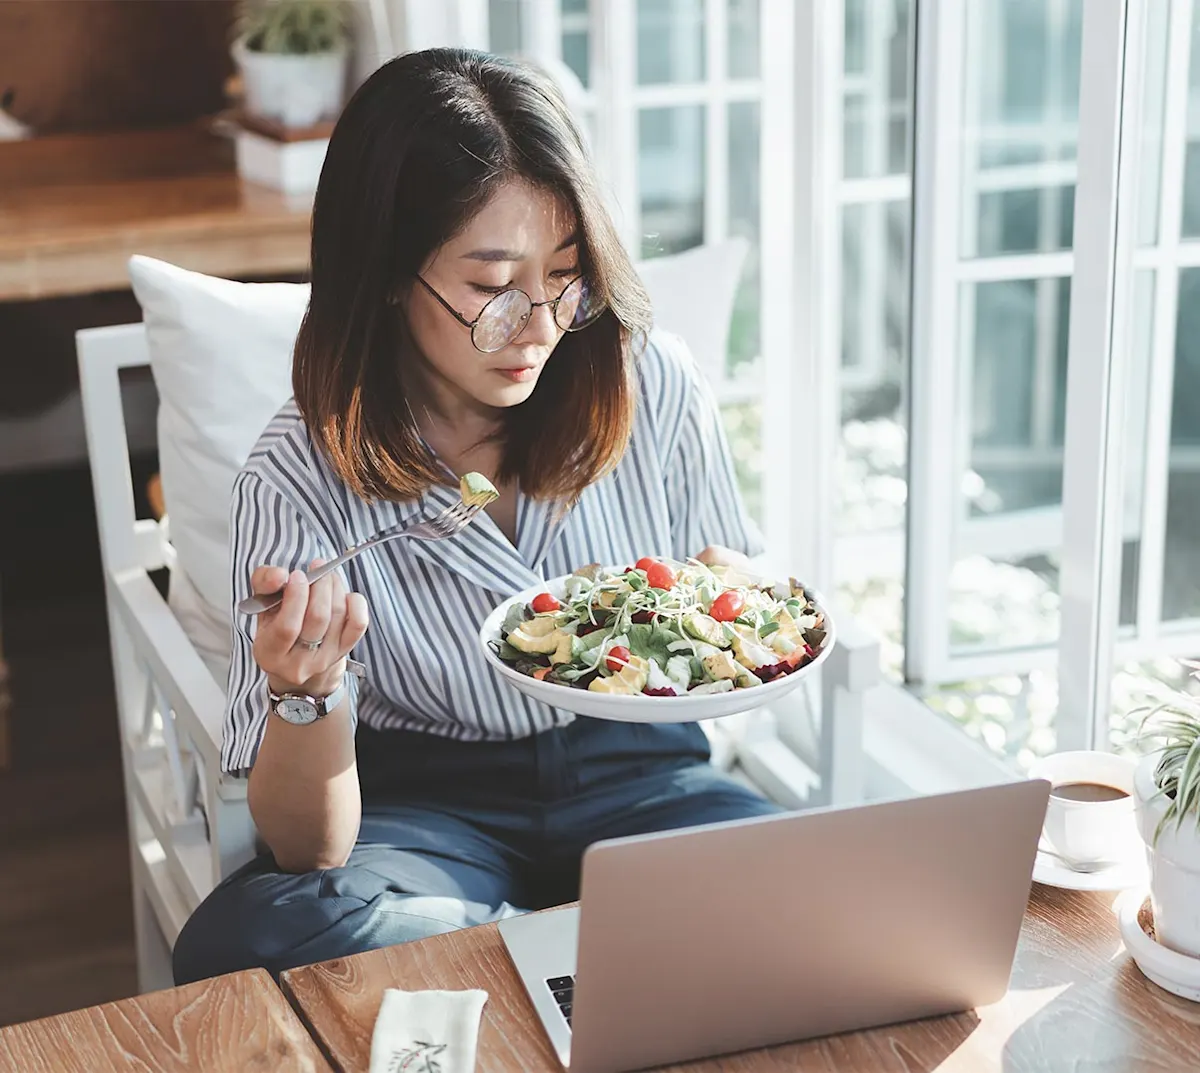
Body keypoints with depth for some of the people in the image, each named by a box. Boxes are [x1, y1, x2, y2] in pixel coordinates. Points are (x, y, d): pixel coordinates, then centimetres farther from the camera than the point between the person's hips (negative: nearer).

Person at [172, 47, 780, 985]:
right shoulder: (305, 478, -14)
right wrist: (310, 693, -34)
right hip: (425, 801, 0)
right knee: (236, 941, -33)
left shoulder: (653, 384, -9)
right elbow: (307, 848, -13)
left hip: (635, 772, 1)